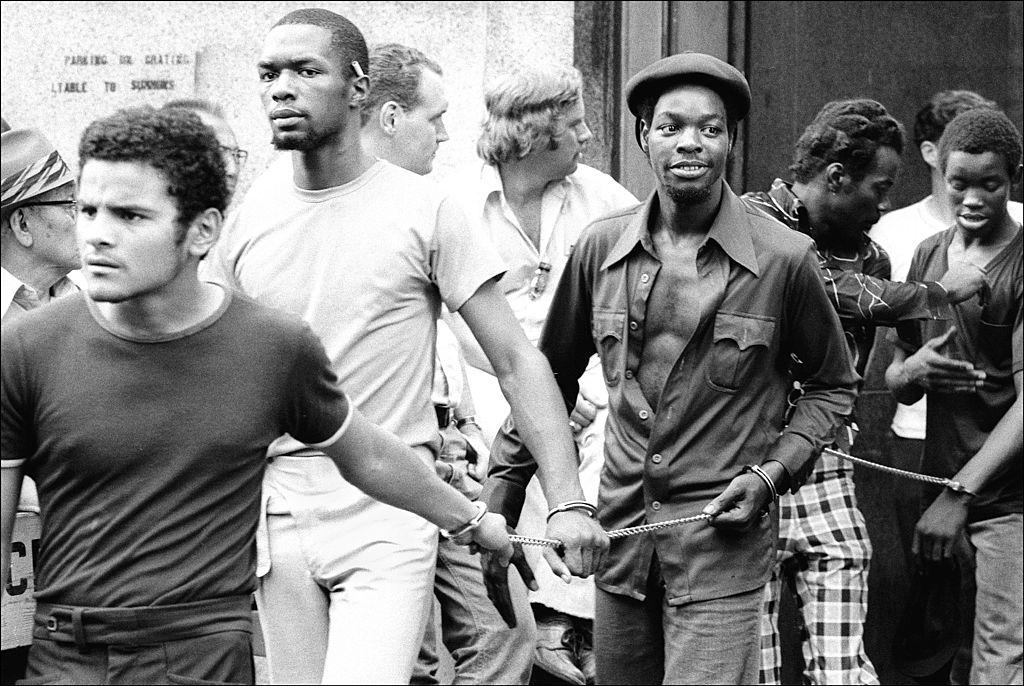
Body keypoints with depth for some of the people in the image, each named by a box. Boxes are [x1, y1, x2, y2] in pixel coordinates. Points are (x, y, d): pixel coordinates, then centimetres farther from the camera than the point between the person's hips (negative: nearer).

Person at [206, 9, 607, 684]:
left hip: (389, 512, -4)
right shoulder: (247, 217, 6)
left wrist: (568, 502, -12)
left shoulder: (422, 209, -5)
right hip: (278, 511, 4)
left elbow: (517, 360, -4)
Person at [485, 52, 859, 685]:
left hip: (724, 536, -4)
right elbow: (552, 377, 15)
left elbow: (834, 386, 8)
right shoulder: (602, 248, 4)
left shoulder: (785, 259, -5)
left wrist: (771, 473, -6)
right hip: (622, 531, 4)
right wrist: (503, 493, 11)